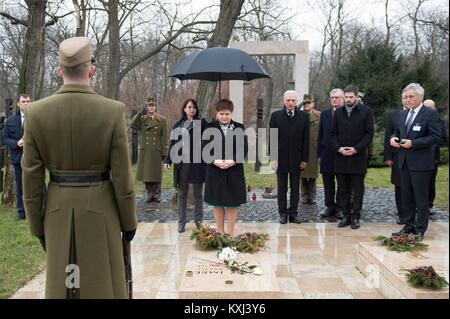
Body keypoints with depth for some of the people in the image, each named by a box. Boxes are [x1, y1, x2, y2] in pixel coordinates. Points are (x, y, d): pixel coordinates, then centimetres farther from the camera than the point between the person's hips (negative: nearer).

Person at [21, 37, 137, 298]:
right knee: (103, 286, 12)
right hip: (101, 212, -2)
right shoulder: (113, 111, -15)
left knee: (62, 287, 17)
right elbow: (122, 176, -12)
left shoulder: (36, 113, -8)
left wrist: (38, 227, 9)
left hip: (59, 211, 3)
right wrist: (129, 222, 1)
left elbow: (32, 177, -3)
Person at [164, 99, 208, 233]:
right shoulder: (177, 124, 13)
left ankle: (198, 220, 19)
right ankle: (181, 221, 16)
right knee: (182, 193, 7)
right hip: (181, 162, 2)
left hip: (197, 162, -2)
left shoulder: (202, 122, 4)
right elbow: (173, 143, 15)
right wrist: (168, 160, 8)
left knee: (198, 193, 6)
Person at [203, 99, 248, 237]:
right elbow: (206, 148, -1)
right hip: (215, 171, 0)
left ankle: (230, 233, 15)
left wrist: (233, 161, -16)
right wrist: (214, 161, -18)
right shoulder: (210, 127, 5)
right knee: (217, 203, 7)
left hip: (234, 171, 0)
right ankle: (220, 232, 19)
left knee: (232, 203, 4)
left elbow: (244, 148, -1)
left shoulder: (239, 127, 5)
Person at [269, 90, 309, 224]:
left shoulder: (303, 116, 3)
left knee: (295, 188, 8)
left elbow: (306, 139, 2)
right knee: (282, 188, 7)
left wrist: (305, 159, -3)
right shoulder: (275, 115, 2)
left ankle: (293, 213, 17)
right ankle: (283, 213, 17)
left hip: (296, 158, 1)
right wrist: (273, 157, -6)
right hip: (281, 157, 0)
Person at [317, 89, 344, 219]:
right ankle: (330, 206, 20)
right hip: (327, 153, 4)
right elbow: (320, 135, 10)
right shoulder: (324, 114, 11)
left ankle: (340, 207, 15)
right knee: (328, 182, 9)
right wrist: (319, 154, 5)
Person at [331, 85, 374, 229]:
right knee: (343, 189, 8)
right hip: (341, 157, 3)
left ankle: (355, 217, 13)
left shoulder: (366, 111, 0)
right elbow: (333, 133, 11)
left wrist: (356, 149, -12)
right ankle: (346, 215, 17)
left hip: (358, 156, -3)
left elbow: (369, 133, -4)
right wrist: (338, 148, -6)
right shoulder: (338, 112, 10)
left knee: (358, 189, 4)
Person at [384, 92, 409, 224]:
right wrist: (388, 157, 0)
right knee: (399, 186, 8)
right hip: (398, 157, 1)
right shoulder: (393, 114, 7)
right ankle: (401, 213, 19)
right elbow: (387, 137, 6)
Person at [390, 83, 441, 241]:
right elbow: (398, 131, 23)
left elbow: (435, 137, -14)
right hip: (405, 162, 7)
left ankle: (420, 229, 13)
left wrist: (413, 143, -20)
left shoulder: (431, 114, -8)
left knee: (421, 197, 2)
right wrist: (393, 138, 0)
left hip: (421, 163, -7)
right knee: (406, 196, 13)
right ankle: (408, 226, 25)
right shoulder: (403, 114, 13)